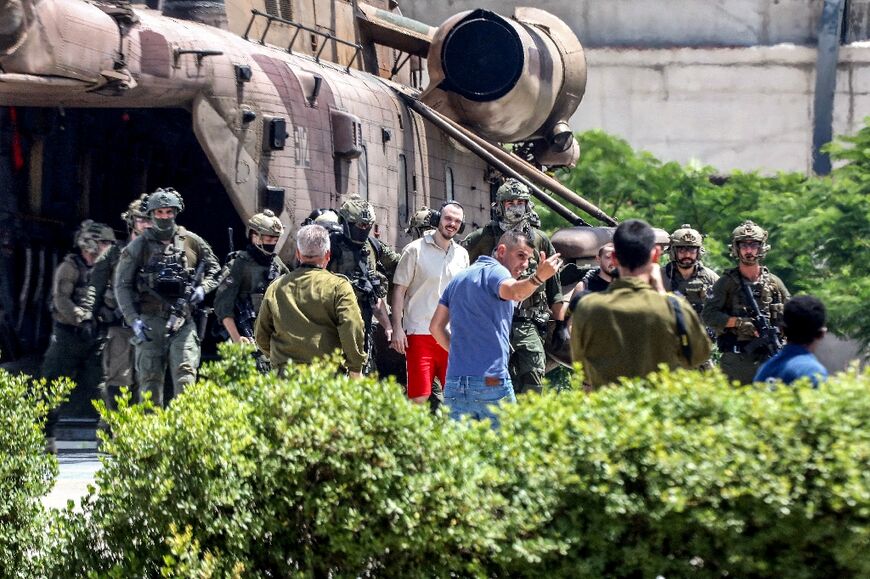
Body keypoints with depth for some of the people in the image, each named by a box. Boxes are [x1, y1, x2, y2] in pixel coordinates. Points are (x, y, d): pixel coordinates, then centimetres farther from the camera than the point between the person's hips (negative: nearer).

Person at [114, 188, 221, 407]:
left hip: (183, 322, 0)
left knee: (185, 376, -13)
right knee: (149, 380, 2)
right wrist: (133, 320, -7)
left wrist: (203, 288, 0)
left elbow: (214, 268, 21)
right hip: (150, 322, 0)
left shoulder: (192, 242, 8)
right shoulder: (138, 247, 4)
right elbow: (122, 286, 3)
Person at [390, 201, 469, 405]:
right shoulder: (415, 250, -2)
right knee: (419, 397, -8)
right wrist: (397, 328, -10)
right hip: (420, 334, -5)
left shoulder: (461, 254, 13)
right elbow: (399, 290, -3)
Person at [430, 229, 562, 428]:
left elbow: (436, 326, 20)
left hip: (454, 383, 7)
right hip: (491, 381, -7)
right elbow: (513, 292, -29)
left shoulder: (459, 278, 20)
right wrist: (538, 278, -47)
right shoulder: (494, 272, -4)